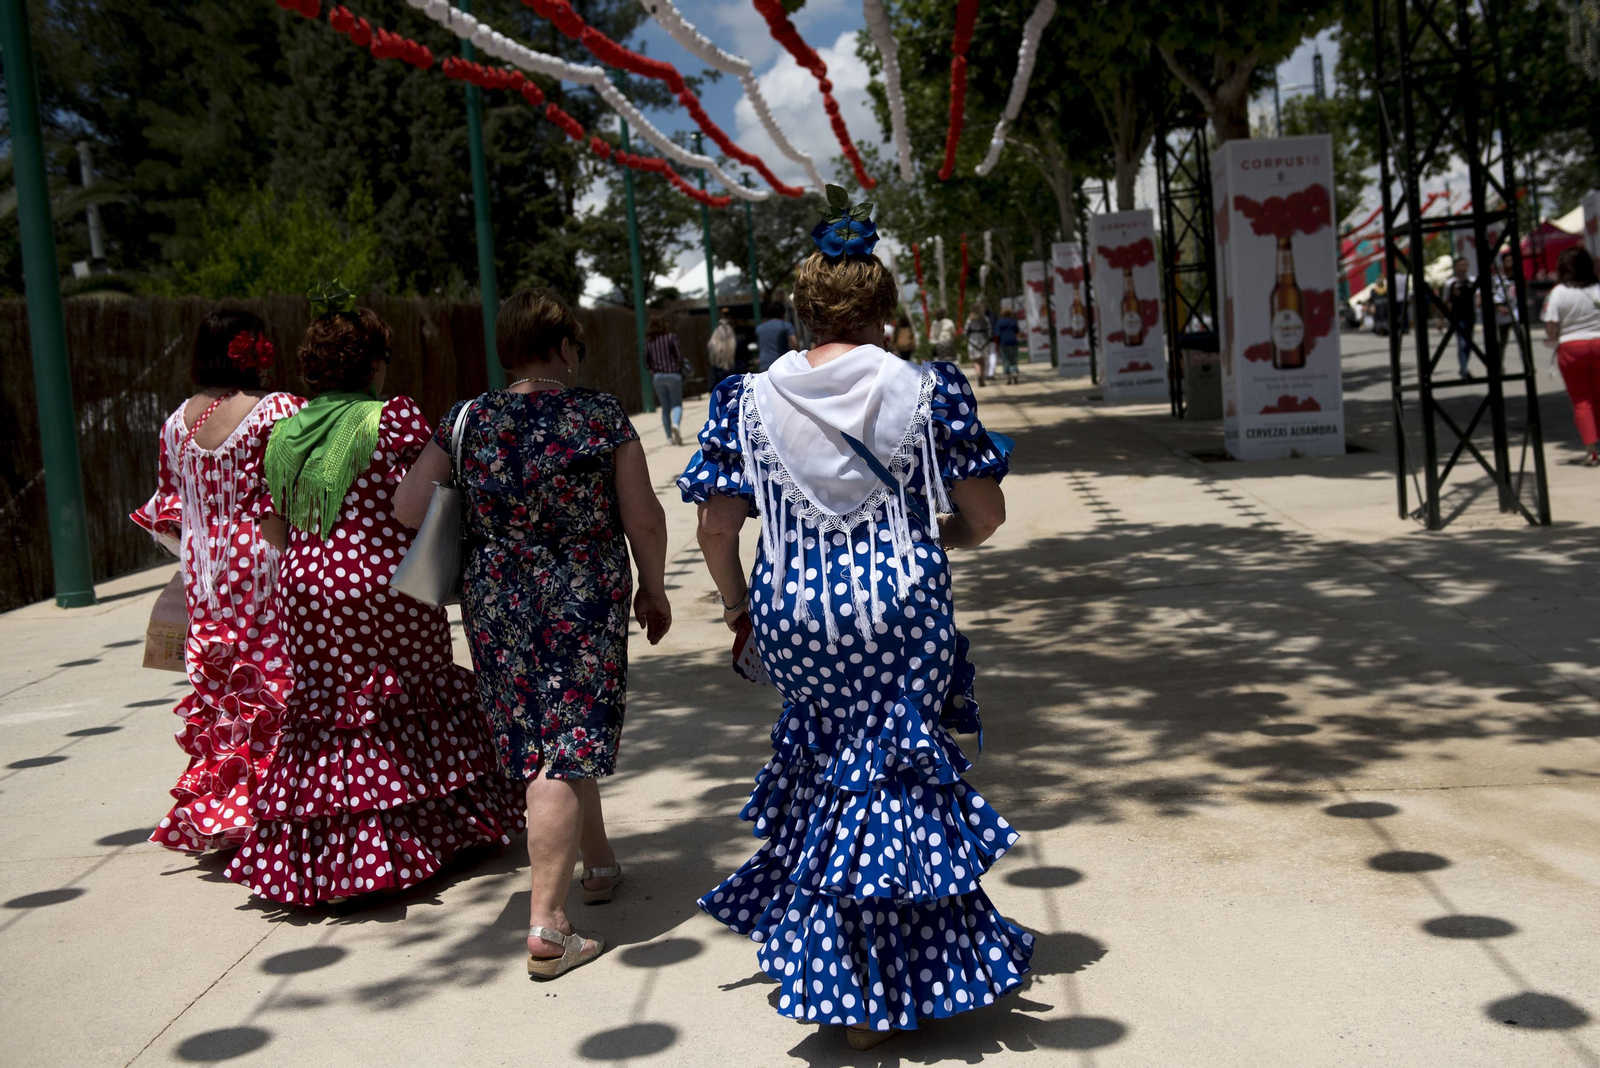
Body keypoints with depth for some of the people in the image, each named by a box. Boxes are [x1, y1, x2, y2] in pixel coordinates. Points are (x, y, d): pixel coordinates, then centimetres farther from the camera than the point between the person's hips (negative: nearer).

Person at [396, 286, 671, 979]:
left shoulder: (468, 421, -1)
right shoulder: (602, 416, -8)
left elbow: (407, 509, 0)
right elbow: (644, 518, -6)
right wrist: (654, 589, 9)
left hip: (496, 605, 4)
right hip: (584, 603, -4)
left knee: (538, 742, 20)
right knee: (566, 752, -1)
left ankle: (598, 863, 39)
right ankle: (546, 926, -4)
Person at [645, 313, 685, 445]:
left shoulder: (648, 340, 2)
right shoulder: (671, 336, -7)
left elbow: (646, 361, 0)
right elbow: (679, 356, -11)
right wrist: (678, 367, 6)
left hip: (657, 376, 3)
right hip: (673, 375, -3)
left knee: (665, 407, 11)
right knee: (677, 404, 4)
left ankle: (670, 436, 10)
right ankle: (675, 423, -27)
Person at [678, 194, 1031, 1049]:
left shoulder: (753, 399, -1)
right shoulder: (925, 390, -4)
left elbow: (715, 529, 0)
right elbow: (985, 516, -1)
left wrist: (736, 601, 16)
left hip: (795, 612, 2)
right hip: (902, 607, -1)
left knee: (832, 766, 20)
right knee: (897, 783, 11)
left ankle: (828, 960, 29)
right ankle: (882, 990, 19)